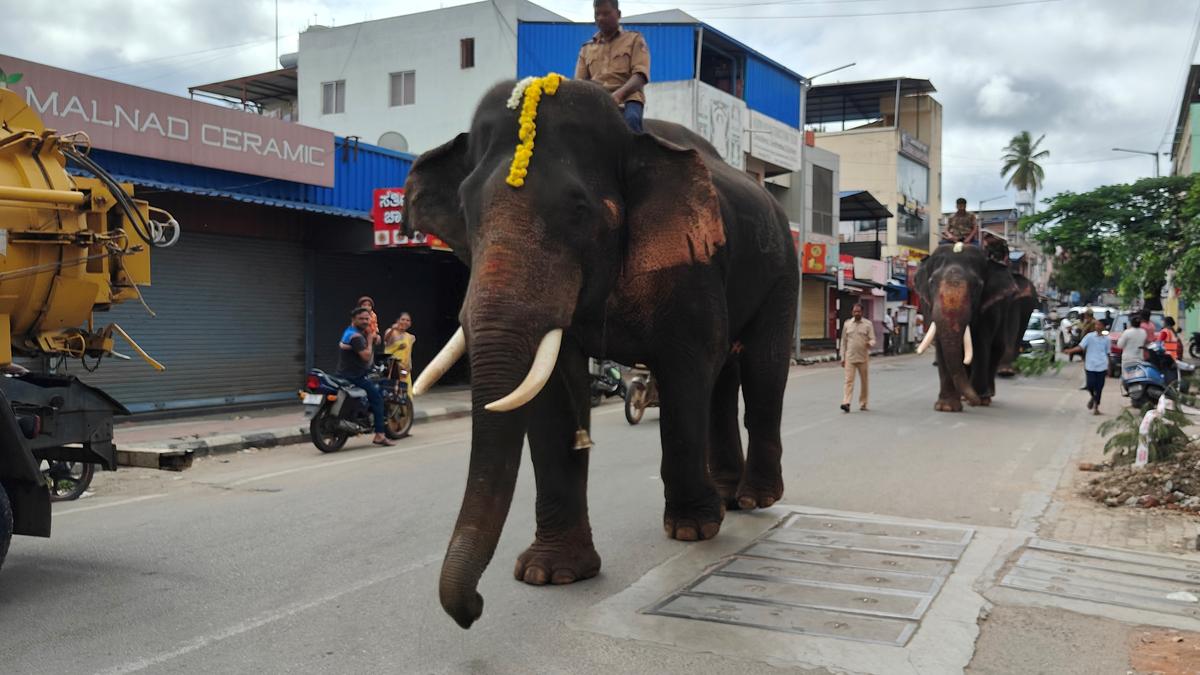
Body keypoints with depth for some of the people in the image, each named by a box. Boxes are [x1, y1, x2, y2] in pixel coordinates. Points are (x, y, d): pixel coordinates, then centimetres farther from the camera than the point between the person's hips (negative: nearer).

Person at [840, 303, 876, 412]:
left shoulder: (868, 324, 1)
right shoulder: (847, 324, 7)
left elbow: (873, 339, -2)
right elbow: (844, 341, 10)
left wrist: (870, 344, -28)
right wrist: (843, 358, 7)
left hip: (863, 357, 0)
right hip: (850, 357, 0)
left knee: (864, 381, 9)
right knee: (849, 380, -9)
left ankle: (863, 403, 22)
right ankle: (846, 403, -17)